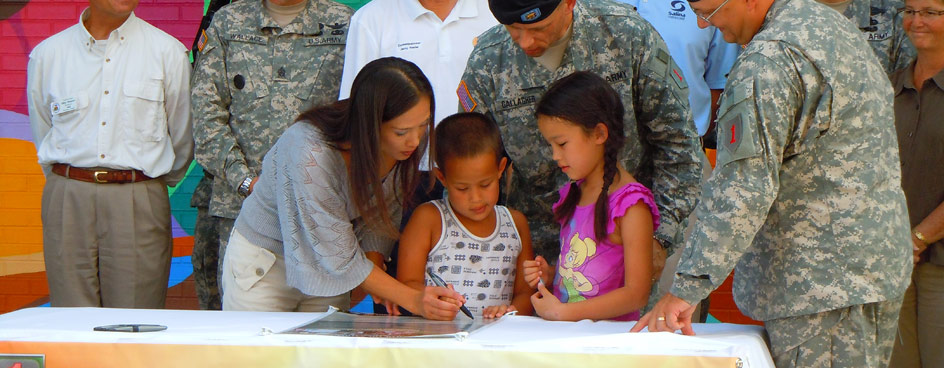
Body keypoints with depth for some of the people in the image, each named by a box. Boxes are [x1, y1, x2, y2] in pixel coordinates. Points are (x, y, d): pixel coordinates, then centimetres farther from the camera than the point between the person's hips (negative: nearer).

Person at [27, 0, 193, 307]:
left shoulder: (168, 51, 4)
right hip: (68, 201, 1)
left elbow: (183, 138, 13)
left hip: (139, 204, -1)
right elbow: (42, 134, 18)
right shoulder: (46, 54, 9)